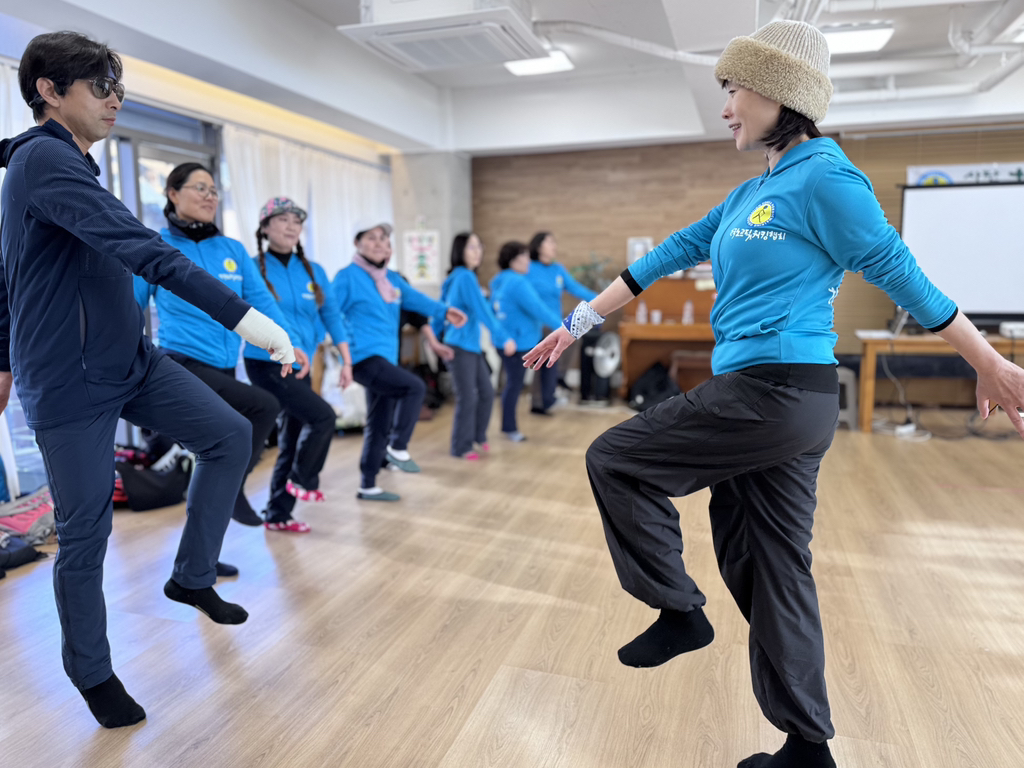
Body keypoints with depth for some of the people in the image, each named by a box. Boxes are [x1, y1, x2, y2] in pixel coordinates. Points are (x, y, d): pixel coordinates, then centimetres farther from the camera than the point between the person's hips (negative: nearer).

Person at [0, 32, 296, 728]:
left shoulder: (64, 165, 15)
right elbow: (142, 249, -32)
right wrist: (242, 315, -39)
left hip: (130, 359, 9)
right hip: (70, 382, -9)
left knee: (231, 435, 0)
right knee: (86, 531, 3)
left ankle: (192, 576, 15)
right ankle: (92, 673, 24)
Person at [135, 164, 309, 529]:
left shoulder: (233, 250, 11)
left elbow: (261, 300, 5)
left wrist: (288, 341, -9)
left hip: (224, 369, 5)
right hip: (181, 365, -5)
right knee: (265, 406, -22)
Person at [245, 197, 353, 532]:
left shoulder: (313, 271, 8)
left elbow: (332, 315, 9)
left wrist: (346, 361, 6)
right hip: (265, 364, -6)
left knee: (290, 441, 10)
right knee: (322, 416, -16)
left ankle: (277, 515, 24)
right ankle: (303, 481, 10)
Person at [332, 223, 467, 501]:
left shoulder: (392, 278, 15)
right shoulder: (347, 276, -7)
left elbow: (415, 298, 1)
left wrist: (444, 310, -15)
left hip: (385, 359, 8)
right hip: (364, 358, -8)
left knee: (379, 425, 11)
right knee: (415, 387, -22)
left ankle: (367, 486, 21)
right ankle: (398, 448, -6)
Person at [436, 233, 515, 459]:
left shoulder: (457, 277, 13)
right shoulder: (465, 277, -16)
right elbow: (482, 311, -20)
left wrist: (433, 334, 26)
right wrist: (504, 337, -18)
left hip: (472, 346, 9)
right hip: (460, 346, -9)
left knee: (486, 392, 12)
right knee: (467, 398, -3)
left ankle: (478, 436, 29)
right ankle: (461, 447, 10)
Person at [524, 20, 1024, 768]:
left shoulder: (823, 178, -9)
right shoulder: (750, 195, 17)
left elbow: (902, 275, -6)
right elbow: (670, 254, 16)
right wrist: (581, 322, 17)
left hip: (777, 395, -9)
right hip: (771, 399, 9)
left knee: (614, 458, -3)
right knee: (768, 566, 13)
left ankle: (680, 612, 12)